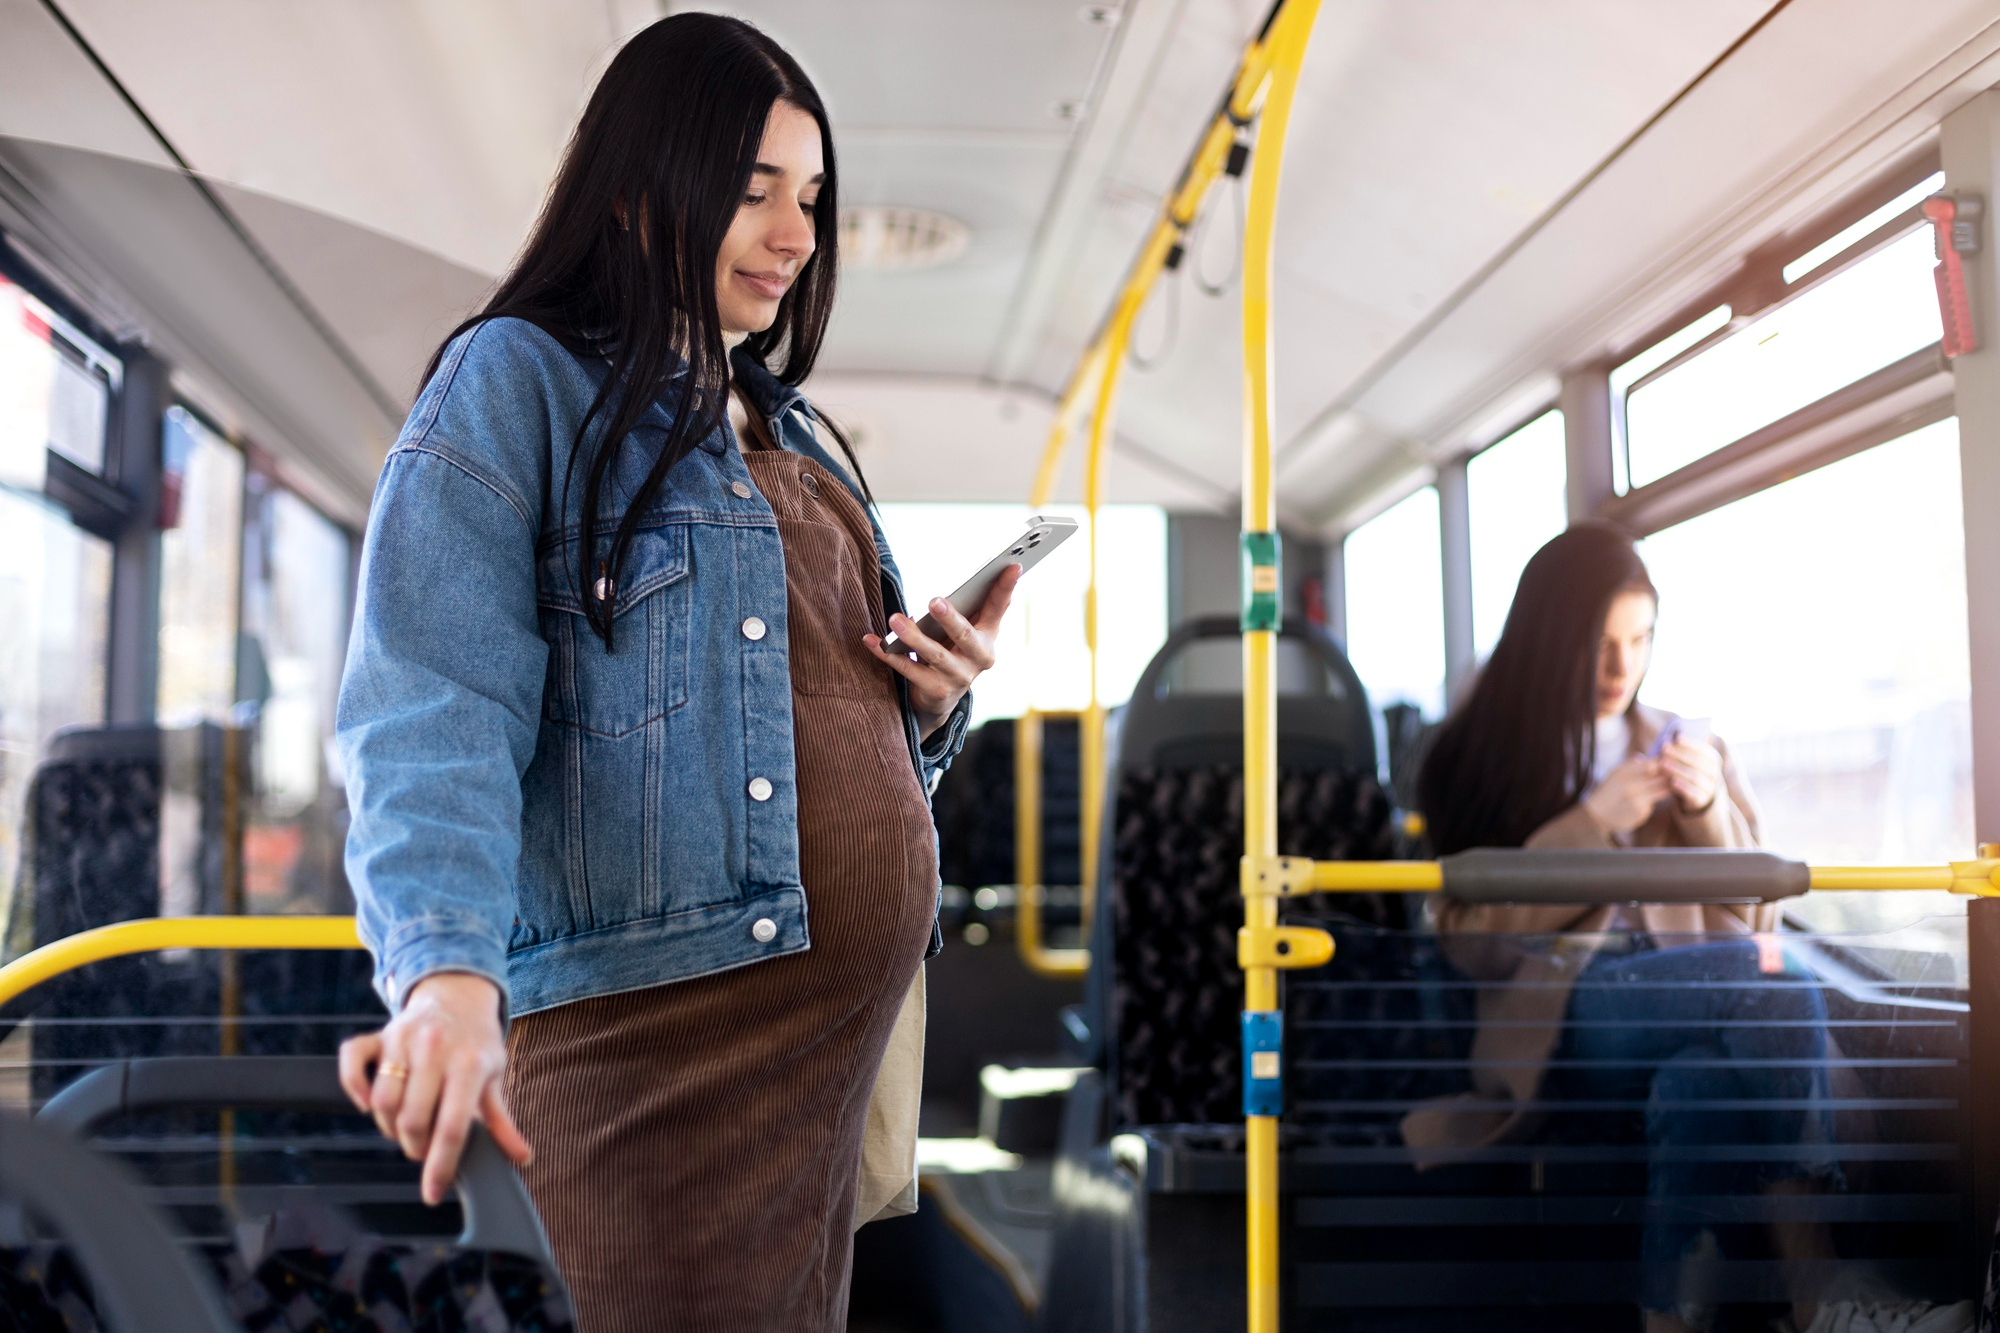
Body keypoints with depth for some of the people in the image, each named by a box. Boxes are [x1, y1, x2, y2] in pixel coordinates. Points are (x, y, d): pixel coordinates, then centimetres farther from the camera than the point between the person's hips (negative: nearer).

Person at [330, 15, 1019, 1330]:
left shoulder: (789, 428, 21)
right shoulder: (517, 384, -2)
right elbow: (437, 710, -16)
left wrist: (935, 701, 3)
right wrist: (451, 974, -32)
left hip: (865, 1000, 7)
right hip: (664, 1015, -7)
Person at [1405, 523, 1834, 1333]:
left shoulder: (1689, 749, 17)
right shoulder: (1479, 759, 7)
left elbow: (1753, 925, 16)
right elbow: (1471, 942, -1)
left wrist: (1708, 812, -2)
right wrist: (1593, 827, -9)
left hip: (1696, 1017, 3)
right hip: (1560, 1027, -2)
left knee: (1704, 1081, -37)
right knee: (1782, 996, -30)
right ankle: (1810, 1268, -27)